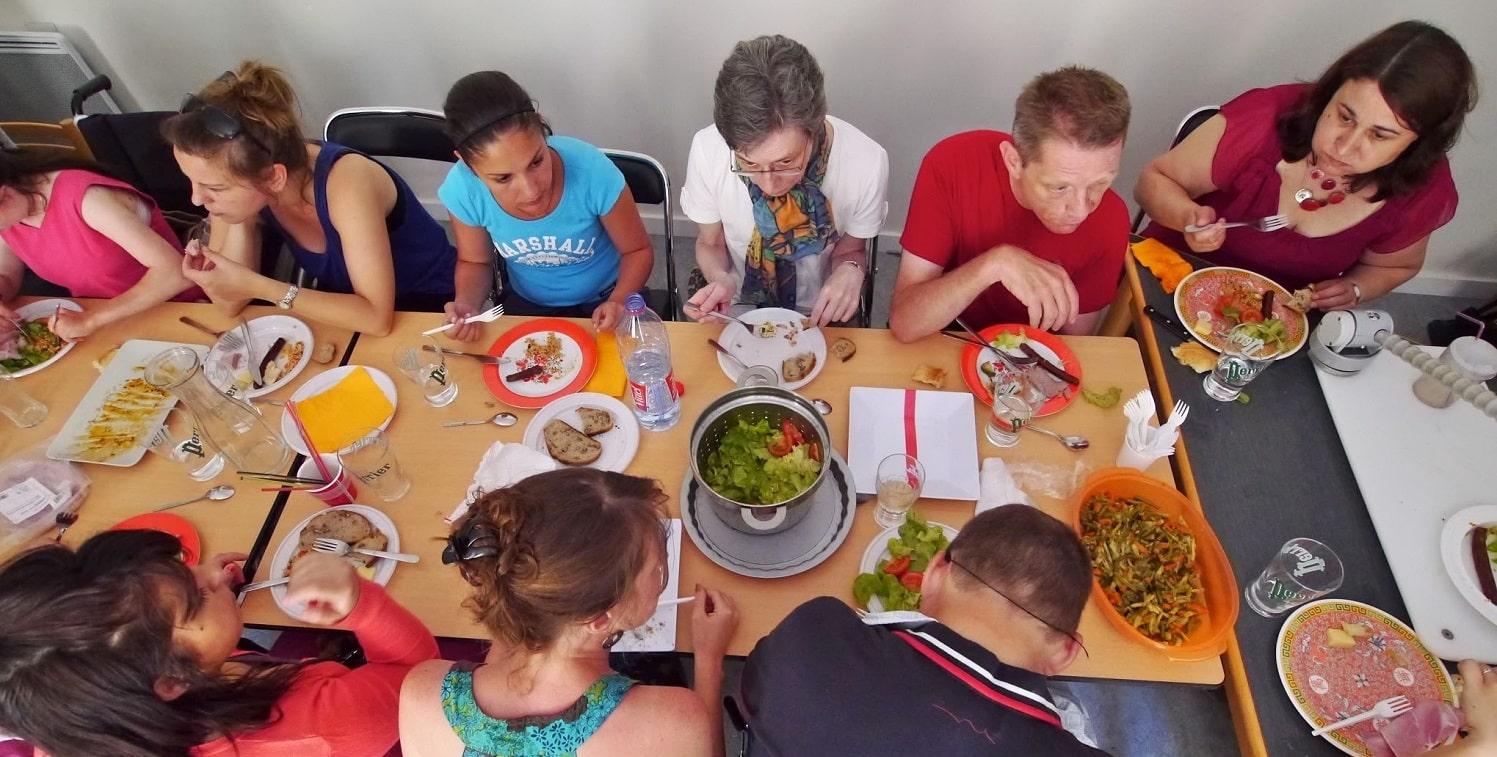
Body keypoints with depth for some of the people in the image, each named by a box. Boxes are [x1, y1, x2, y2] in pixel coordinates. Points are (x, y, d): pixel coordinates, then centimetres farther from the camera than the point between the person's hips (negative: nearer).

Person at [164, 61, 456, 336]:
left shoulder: (344, 181, -31)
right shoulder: (241, 188, -12)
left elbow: (377, 316, -32)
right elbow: (230, 303, -8)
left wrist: (257, 286, -30)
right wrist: (239, 222, -22)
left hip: (430, 309, -4)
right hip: (348, 310, 5)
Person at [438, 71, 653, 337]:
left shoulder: (594, 172, -30)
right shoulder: (462, 189, -23)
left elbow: (638, 251, -14)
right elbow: (475, 262, -3)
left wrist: (618, 301, -30)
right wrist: (466, 304, -22)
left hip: (600, 300, -1)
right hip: (525, 303, 1)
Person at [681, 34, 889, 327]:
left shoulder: (866, 161, -21)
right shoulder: (708, 149, -19)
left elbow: (850, 250, -3)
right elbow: (710, 243, -2)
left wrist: (850, 270, -23)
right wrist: (720, 279, -21)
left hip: (820, 314, 1)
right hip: (738, 307, 0)